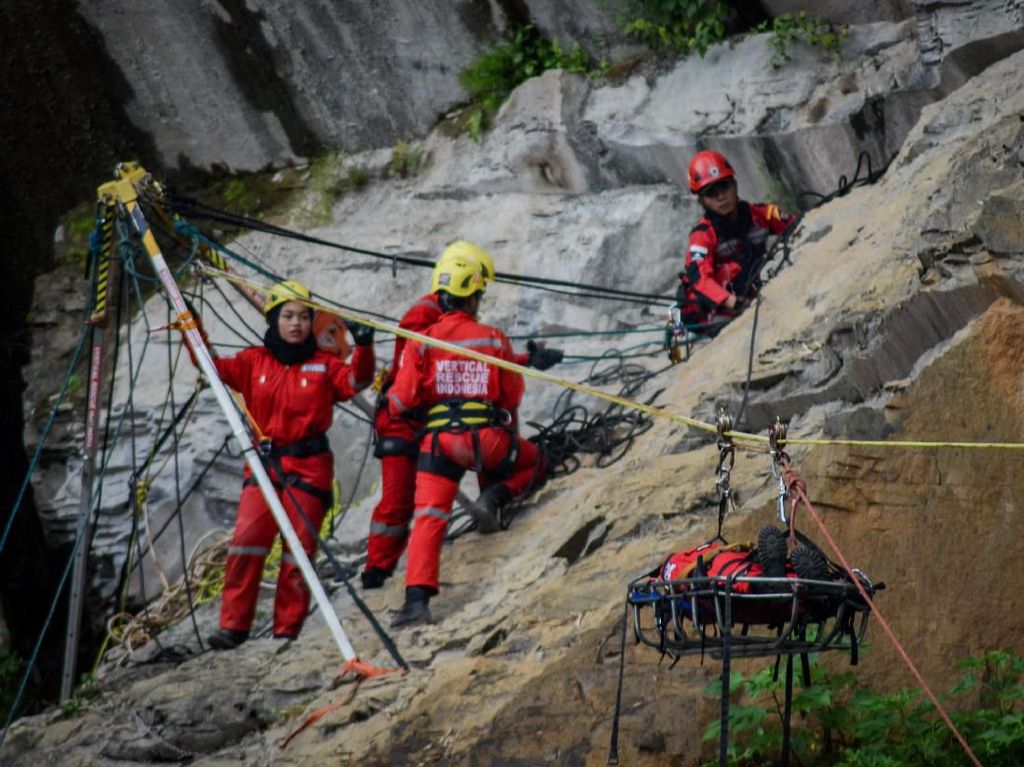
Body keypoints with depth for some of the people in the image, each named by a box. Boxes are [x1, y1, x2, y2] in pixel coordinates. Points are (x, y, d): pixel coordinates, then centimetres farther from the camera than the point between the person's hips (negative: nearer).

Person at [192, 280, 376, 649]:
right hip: (264, 464, 1)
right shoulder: (254, 362, 9)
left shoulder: (324, 364, 5)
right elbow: (215, 367, 1)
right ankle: (234, 625, -7)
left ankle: (287, 630, 6)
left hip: (309, 468, -1)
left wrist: (363, 348, -26)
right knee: (246, 541, -10)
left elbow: (355, 381, -9)